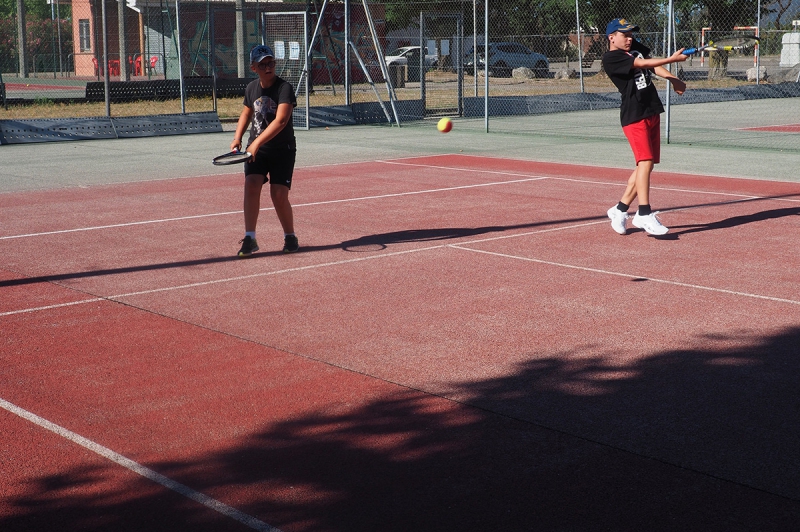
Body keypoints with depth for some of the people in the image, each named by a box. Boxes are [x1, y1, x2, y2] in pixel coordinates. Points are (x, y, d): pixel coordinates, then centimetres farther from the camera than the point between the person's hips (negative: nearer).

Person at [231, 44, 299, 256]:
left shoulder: (284, 88, -16)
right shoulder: (251, 88, 3)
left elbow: (280, 120, -28)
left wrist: (257, 143, -35)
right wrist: (238, 137, 9)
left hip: (282, 149, -4)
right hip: (256, 148, 4)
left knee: (278, 194, -11)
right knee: (251, 184, -17)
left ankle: (290, 237, 13)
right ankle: (250, 239, -14)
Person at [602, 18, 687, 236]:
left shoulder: (636, 47, 15)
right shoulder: (611, 58, -10)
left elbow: (653, 65, 8)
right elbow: (643, 64, -18)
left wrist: (672, 78, -8)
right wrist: (671, 59, -23)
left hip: (653, 112, 8)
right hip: (634, 116, -8)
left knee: (647, 165, 8)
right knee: (645, 162, -17)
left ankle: (620, 209, 17)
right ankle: (644, 214, -17)